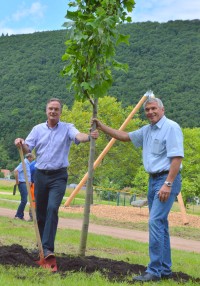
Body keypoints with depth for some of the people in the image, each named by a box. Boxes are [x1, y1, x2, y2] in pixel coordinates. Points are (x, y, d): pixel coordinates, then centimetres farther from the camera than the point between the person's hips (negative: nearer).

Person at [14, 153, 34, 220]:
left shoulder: (27, 163, 16)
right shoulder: (24, 163, -13)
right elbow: (16, 171, -24)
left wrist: (29, 181, 19)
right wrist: (17, 181, -17)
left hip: (26, 184, 9)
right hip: (22, 183, -9)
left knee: (24, 200, 10)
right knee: (24, 200, -12)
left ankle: (21, 216, 15)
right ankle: (18, 216, -7)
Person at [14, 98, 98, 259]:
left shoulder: (67, 128, 0)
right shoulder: (38, 129, 8)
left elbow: (79, 136, -20)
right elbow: (27, 149, 2)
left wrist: (90, 137, -43)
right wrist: (21, 144, -22)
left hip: (58, 176, -3)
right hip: (41, 175, 3)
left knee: (52, 208, -19)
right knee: (40, 212, 10)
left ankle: (48, 248, -19)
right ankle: (42, 245, 26)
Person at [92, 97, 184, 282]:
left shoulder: (171, 127, -11)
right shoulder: (147, 130, 15)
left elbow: (177, 157, -18)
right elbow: (125, 136, 24)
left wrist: (168, 184, -24)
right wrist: (102, 127, 16)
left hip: (167, 179, -9)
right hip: (153, 180, 9)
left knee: (155, 222, -15)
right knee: (160, 224, 11)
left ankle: (154, 271, -13)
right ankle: (165, 269, 19)